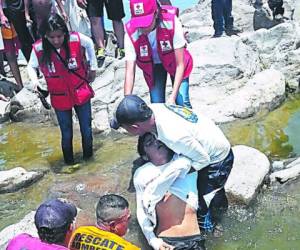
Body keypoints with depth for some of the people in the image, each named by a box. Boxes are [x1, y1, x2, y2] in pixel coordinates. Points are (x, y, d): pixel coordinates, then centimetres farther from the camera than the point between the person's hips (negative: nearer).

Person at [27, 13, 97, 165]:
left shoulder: (76, 39, -19)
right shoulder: (38, 48, -19)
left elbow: (89, 43, 4)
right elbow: (31, 66, 0)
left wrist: (93, 67, 7)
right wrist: (34, 80, -20)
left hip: (81, 93, 1)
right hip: (60, 98, 0)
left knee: (86, 128, 15)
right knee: (66, 132, 13)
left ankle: (88, 155, 40)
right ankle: (68, 160, 37)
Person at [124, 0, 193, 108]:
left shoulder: (172, 22, -35)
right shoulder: (131, 33, -30)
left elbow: (180, 64, -31)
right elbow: (130, 71, -30)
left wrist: (172, 97, -37)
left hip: (174, 62, -1)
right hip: (153, 66, 2)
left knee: (182, 103, -12)